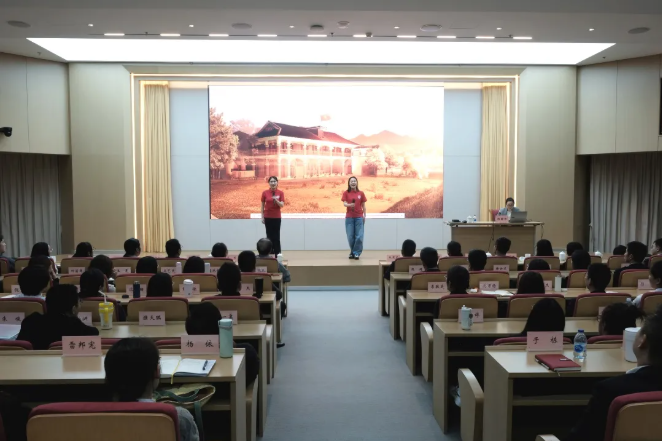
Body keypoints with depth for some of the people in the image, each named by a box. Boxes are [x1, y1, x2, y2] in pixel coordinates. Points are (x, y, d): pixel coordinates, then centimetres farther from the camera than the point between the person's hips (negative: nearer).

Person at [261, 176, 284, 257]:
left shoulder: (280, 193, -2)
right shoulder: (265, 192, -1)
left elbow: (282, 205, -7)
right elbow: (262, 205, 4)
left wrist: (276, 200, -26)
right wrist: (262, 217, 1)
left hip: (277, 217, 0)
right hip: (268, 217, 0)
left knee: (276, 236, -1)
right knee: (269, 236, 3)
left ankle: (278, 254, 3)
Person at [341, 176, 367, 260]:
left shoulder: (361, 193, 5)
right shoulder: (346, 193, 3)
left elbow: (363, 205, 7)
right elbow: (344, 204, -7)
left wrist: (364, 216, 2)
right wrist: (349, 205, -29)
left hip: (359, 217, 0)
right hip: (349, 217, 0)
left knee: (359, 236, -7)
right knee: (350, 237, 1)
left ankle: (356, 253, 2)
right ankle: (352, 252, 18)